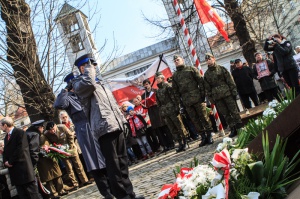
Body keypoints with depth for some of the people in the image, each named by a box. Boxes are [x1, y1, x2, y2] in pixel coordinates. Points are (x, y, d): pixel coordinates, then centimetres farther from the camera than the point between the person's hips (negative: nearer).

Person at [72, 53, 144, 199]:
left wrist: (122, 120, 21)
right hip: (104, 128, -8)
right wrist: (88, 67, -8)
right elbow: (88, 83, -25)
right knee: (113, 164, -7)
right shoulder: (78, 83, 0)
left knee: (123, 162, 11)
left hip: (116, 127, 8)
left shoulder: (99, 83, 26)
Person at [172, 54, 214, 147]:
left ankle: (209, 135, 7)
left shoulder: (191, 69, 5)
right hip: (186, 101, 3)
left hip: (197, 98, -3)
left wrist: (202, 94, -8)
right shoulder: (174, 75, 14)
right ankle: (203, 137, 11)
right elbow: (175, 90, 12)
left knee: (204, 117, -2)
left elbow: (200, 81, 0)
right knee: (195, 120, 4)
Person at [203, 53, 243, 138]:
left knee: (234, 110, -1)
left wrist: (234, 91, -7)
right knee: (225, 114, 3)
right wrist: (211, 98, 4)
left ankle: (240, 126, 6)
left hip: (227, 93, -2)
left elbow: (230, 80, 0)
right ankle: (233, 130, 8)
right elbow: (207, 88, 10)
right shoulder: (206, 74, 10)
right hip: (217, 97, 2)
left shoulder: (221, 68, 4)